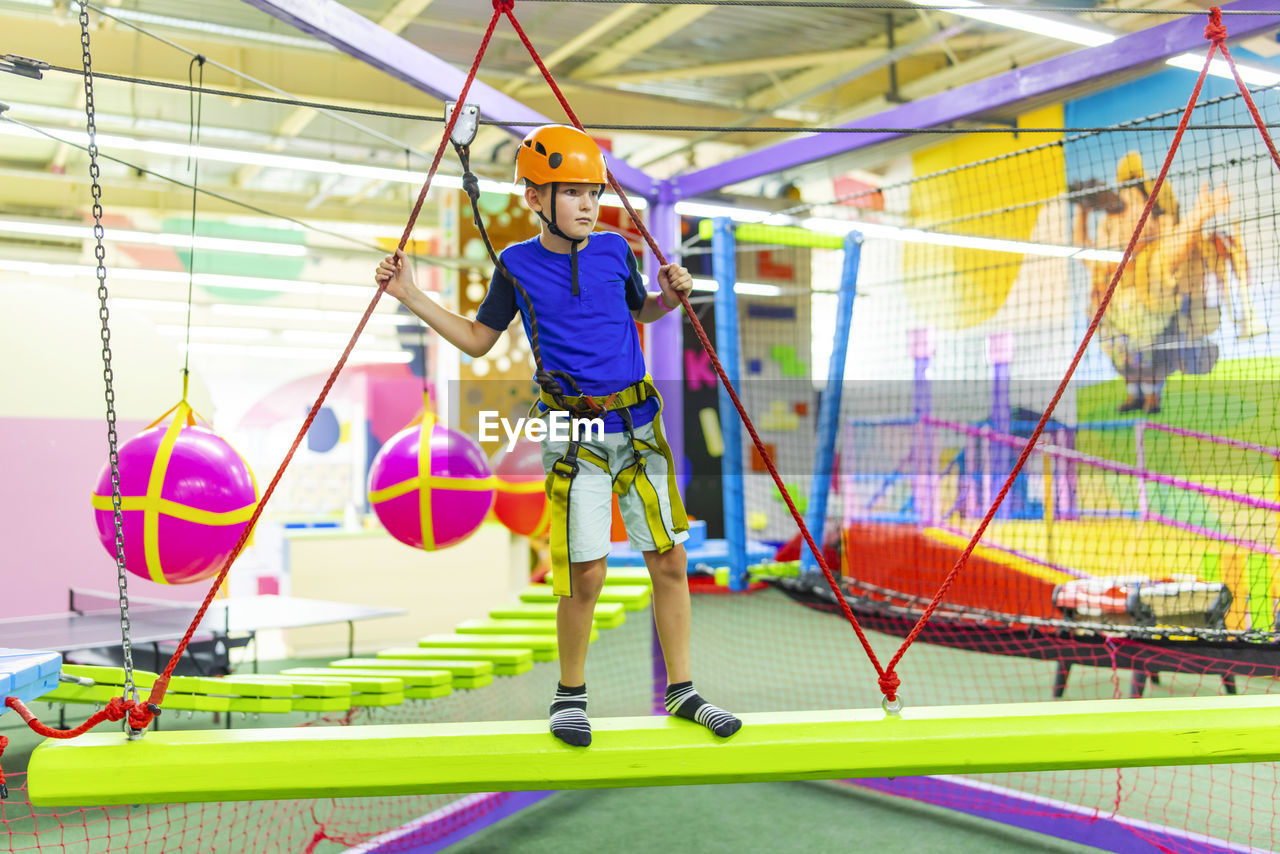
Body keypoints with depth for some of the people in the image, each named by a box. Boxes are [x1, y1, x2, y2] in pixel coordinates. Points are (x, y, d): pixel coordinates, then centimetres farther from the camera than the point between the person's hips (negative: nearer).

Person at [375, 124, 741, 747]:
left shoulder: (615, 250, 5)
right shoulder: (517, 264, 0)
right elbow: (477, 340, 10)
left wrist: (669, 297, 1)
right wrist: (410, 296, 3)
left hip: (639, 422, 3)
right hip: (573, 432, -3)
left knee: (669, 560, 5)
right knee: (586, 573, -4)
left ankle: (680, 691, 21)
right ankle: (571, 694, 20)